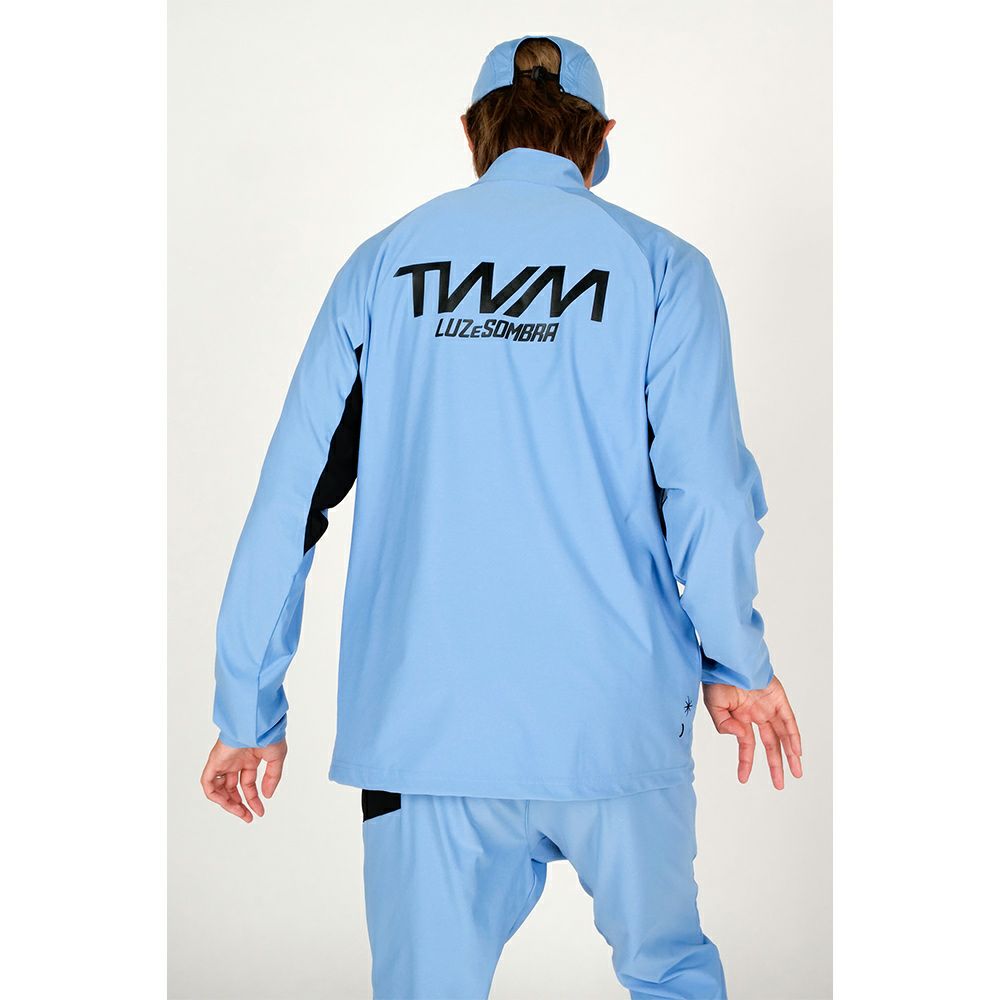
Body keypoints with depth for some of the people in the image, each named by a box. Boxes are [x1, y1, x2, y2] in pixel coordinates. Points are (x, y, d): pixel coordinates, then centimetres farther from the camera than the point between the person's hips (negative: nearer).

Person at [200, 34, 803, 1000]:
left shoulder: (383, 262, 6)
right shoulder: (659, 266, 1)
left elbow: (289, 496, 2)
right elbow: (706, 491, -6)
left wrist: (249, 712, 8)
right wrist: (738, 665, 10)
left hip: (424, 729, 1)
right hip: (617, 720, -1)